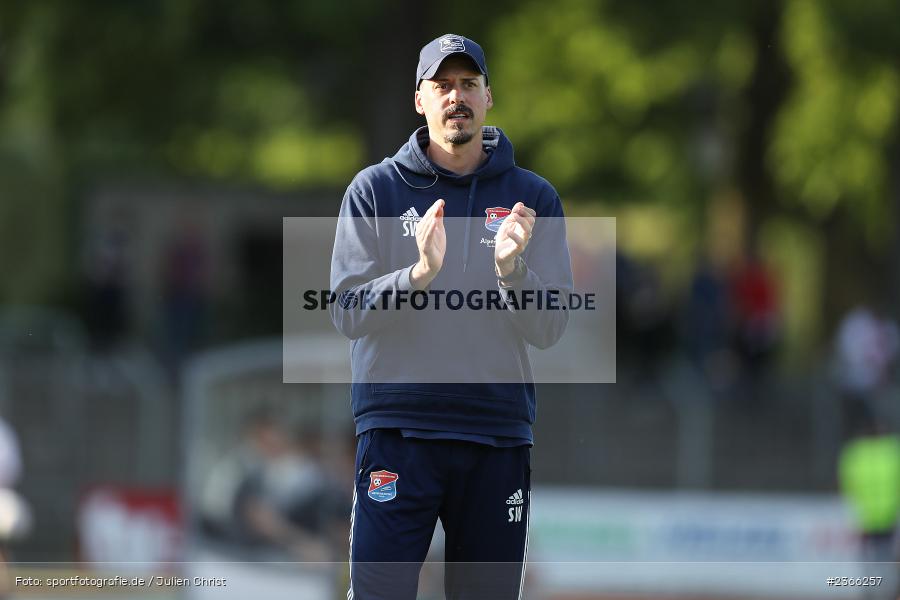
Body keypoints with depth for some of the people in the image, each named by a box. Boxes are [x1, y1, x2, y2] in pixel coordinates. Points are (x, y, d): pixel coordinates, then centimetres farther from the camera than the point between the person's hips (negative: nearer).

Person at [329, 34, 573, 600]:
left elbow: (550, 328, 2)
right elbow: (347, 312, -3)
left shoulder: (533, 198, 8)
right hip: (397, 430, -2)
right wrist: (419, 274, -20)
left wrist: (511, 271, -17)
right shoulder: (375, 189, 5)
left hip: (499, 434, 2)